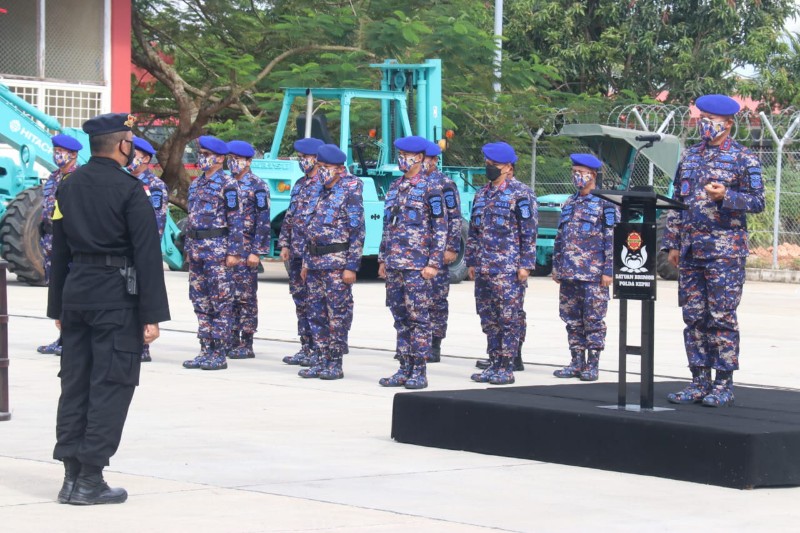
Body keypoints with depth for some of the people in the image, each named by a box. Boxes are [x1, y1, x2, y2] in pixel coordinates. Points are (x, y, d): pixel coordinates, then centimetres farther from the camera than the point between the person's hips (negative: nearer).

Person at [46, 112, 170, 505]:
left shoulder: (67, 187, 10)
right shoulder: (129, 190, -10)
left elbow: (59, 250, 14)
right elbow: (147, 255, -13)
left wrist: (58, 307, 19)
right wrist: (152, 314, -11)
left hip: (75, 292, 7)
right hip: (116, 296, -7)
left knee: (74, 383, 10)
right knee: (110, 385, -2)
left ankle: (72, 475, 12)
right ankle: (90, 480, -3)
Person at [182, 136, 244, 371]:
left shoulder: (227, 185, -8)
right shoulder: (196, 184, 15)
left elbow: (236, 221, -11)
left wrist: (234, 252, -16)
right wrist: (189, 249, 18)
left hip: (218, 251, -8)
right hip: (197, 252, 8)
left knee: (221, 303, -4)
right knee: (200, 302, 9)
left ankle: (220, 354, -3)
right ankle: (206, 351, 15)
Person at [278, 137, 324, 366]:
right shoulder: (299, 185, 16)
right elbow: (289, 217, 20)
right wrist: (285, 244, 13)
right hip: (297, 253, 8)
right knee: (300, 301, 10)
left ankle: (318, 350, -1)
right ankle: (306, 348, 16)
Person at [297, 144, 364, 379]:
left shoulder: (350, 194, -8)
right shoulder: (319, 193, 16)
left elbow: (357, 232, -12)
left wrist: (351, 266, -17)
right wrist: (306, 263, 17)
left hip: (337, 264, -8)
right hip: (315, 262, 8)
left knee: (338, 313, -3)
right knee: (316, 313, 9)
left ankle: (335, 363, 1)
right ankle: (321, 360, 15)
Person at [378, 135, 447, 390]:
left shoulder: (430, 188, -5)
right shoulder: (395, 188, 15)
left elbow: (441, 228, -7)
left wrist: (434, 263, -13)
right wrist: (383, 259, 17)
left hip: (417, 265, -7)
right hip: (394, 264, 7)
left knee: (418, 317, -5)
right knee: (400, 318, 8)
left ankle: (419, 371, -2)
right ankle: (404, 369, 13)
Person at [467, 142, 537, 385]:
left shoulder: (521, 194, -5)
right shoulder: (483, 194, 16)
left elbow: (529, 232, -9)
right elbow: (474, 230, 21)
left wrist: (525, 265, -13)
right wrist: (472, 262, 16)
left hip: (509, 270, -7)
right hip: (484, 269, 7)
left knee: (509, 319, -4)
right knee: (488, 319, 10)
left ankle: (506, 368, -1)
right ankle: (494, 365, 17)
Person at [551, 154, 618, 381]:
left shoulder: (605, 205, -3)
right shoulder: (569, 203, 16)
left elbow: (612, 239, -7)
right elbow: (560, 237, 20)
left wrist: (608, 271, -13)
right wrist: (556, 266, 15)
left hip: (593, 275, -6)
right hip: (568, 274, 7)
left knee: (593, 320, -2)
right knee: (572, 319, 8)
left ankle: (592, 365, 2)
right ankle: (577, 362, 15)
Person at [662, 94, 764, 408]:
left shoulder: (743, 159, -1)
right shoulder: (689, 157, 15)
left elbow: (757, 202, -3)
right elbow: (676, 202, 18)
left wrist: (726, 196, -20)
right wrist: (672, 243, 12)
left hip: (725, 250, -6)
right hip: (690, 250, 6)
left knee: (722, 318, -6)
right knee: (694, 317, 6)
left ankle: (724, 385, -1)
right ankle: (700, 382, 13)